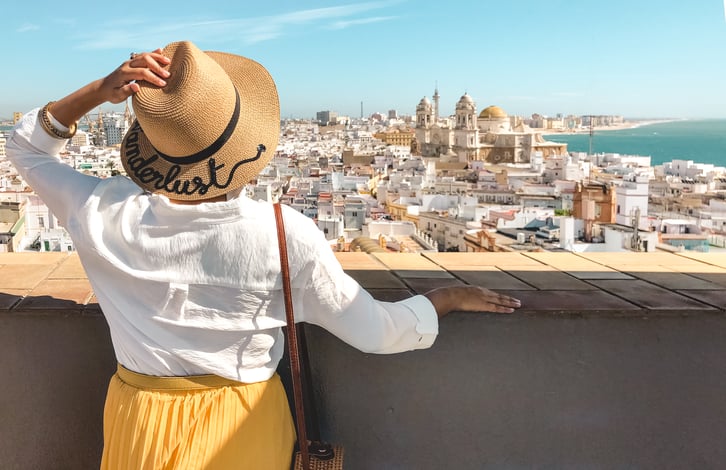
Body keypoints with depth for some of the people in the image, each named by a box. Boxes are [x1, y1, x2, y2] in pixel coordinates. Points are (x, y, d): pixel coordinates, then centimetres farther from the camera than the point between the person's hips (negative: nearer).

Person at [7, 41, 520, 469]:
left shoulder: (108, 216, -18)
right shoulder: (285, 236, -24)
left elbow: (26, 146, 3)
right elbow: (375, 331, -13)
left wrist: (99, 90, -10)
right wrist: (450, 296, 2)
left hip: (141, 418, 1)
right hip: (241, 427, -1)